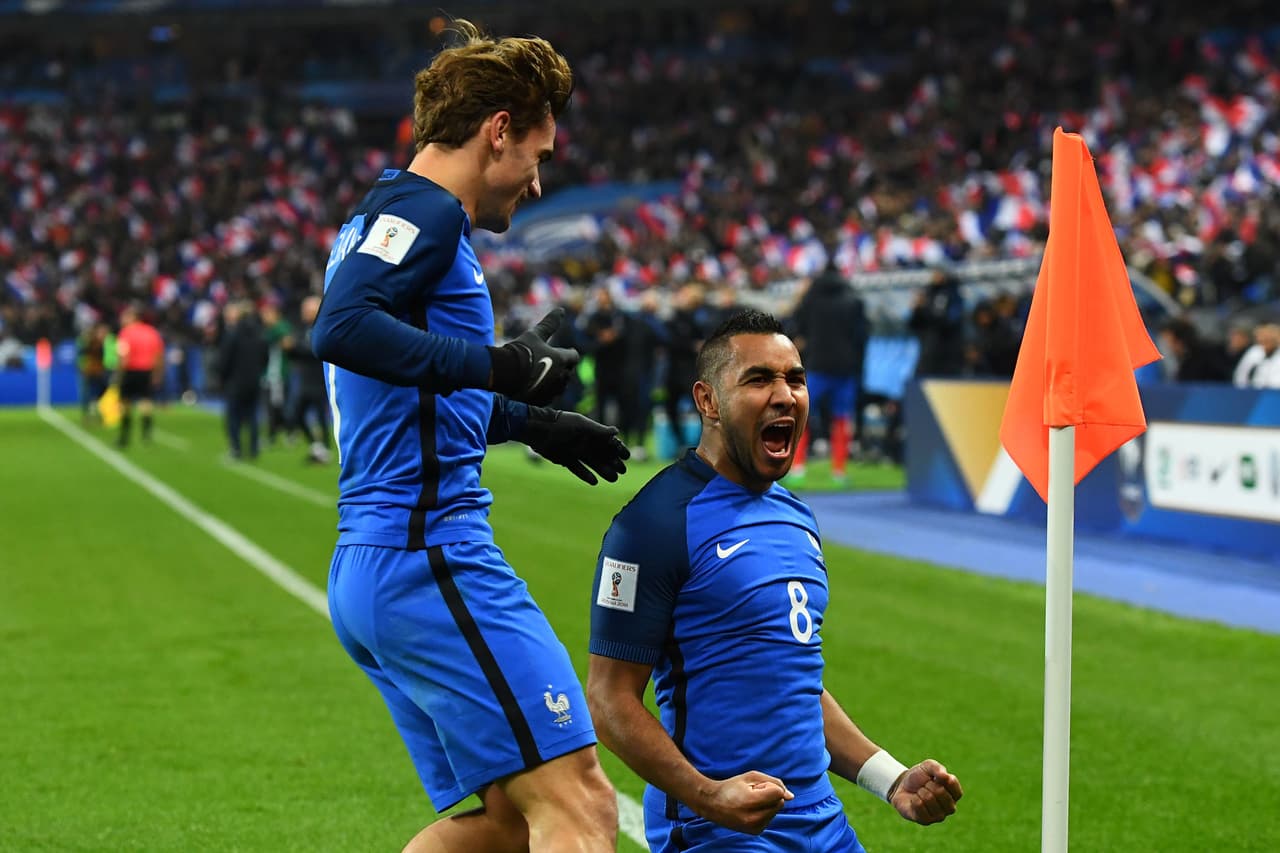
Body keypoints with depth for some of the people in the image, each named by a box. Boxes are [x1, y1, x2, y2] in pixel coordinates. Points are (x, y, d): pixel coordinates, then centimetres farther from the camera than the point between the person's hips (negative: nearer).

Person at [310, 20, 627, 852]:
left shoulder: (383, 216, 23)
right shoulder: (423, 210, -7)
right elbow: (341, 330, -26)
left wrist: (527, 422, 41)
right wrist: (497, 366, -25)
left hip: (367, 570, 10)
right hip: (428, 554, -10)